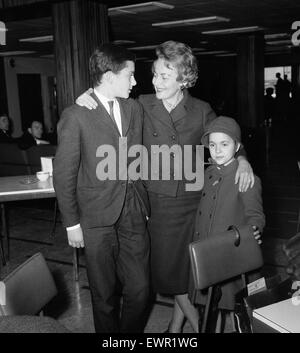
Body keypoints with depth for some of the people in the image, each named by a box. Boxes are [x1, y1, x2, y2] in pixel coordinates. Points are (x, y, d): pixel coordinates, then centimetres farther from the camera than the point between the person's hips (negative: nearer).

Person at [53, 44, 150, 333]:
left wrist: (145, 205, 9)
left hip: (133, 213, 4)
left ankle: (131, 331, 34)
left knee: (140, 290, 9)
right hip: (97, 219, -4)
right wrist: (72, 223, -5)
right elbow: (64, 174, -6)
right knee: (105, 294, 11)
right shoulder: (75, 116, -10)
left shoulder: (134, 109, 7)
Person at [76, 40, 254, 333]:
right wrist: (88, 98, -6)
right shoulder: (142, 106, -2)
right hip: (157, 202, 0)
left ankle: (177, 323, 37)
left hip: (191, 202, 0)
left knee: (187, 267, 11)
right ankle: (199, 324, 29)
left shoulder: (201, 111, -2)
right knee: (168, 268, 7)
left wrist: (242, 160, -9)